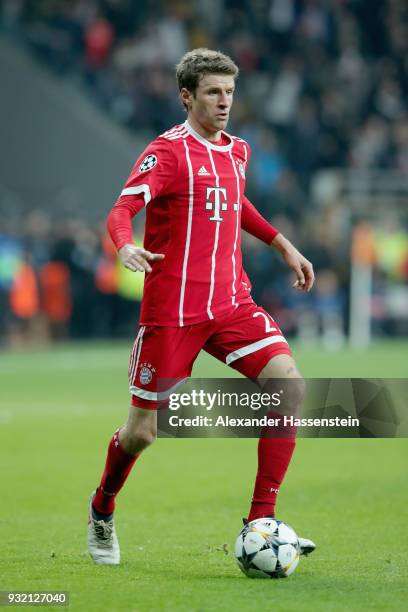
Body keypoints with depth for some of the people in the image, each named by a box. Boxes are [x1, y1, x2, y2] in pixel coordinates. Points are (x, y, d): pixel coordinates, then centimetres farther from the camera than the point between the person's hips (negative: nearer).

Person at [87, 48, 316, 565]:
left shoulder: (237, 150, 13)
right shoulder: (169, 151, -8)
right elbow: (121, 211, -20)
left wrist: (284, 246, 29)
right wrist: (126, 247, -41)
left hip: (231, 304, 6)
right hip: (171, 310, -6)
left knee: (289, 384, -16)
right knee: (142, 432, 1)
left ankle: (260, 521, -12)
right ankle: (102, 510, 33)